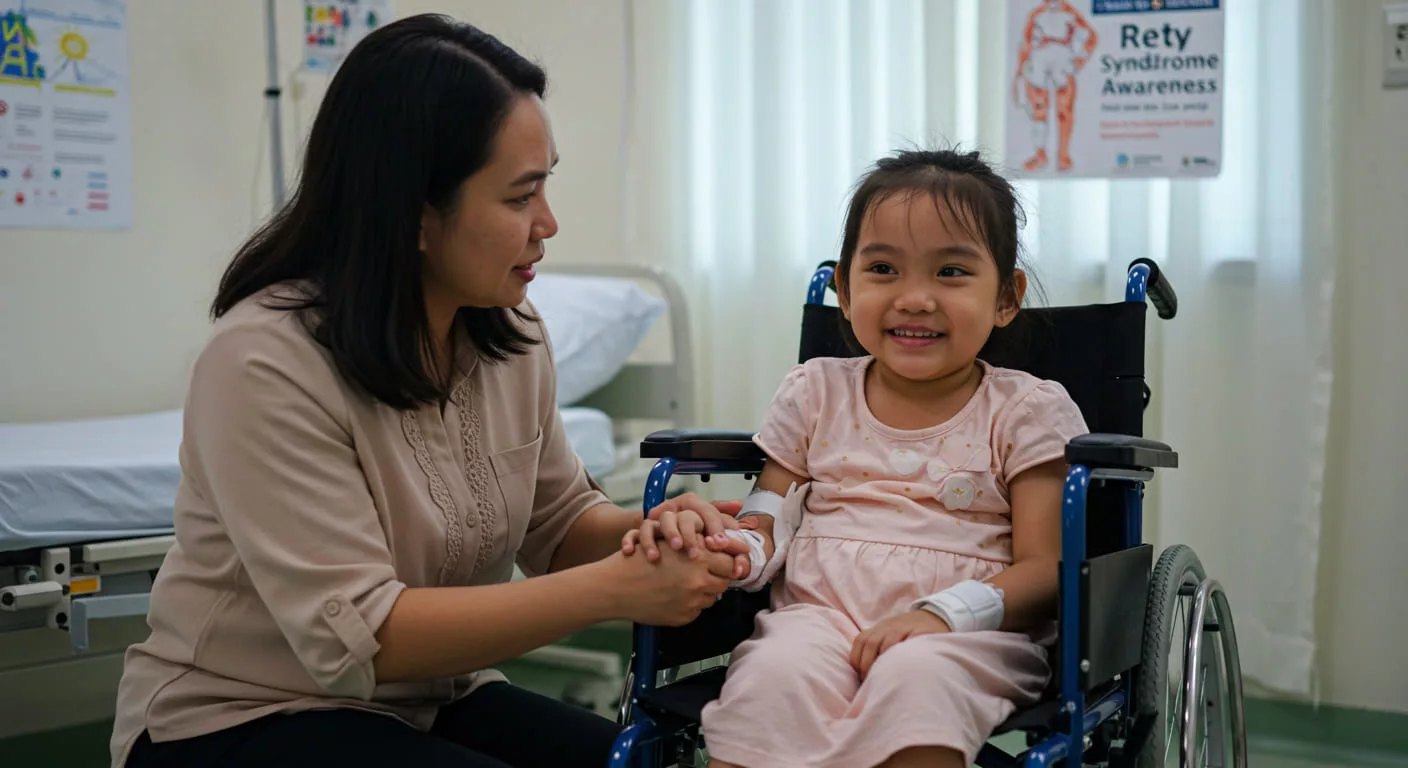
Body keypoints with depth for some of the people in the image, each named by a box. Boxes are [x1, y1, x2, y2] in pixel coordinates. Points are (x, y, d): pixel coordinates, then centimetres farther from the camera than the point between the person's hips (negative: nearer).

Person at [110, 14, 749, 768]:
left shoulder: (511, 332, -3)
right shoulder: (265, 364, -24)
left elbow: (558, 522, 9)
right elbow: (357, 637, -26)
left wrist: (647, 532, -14)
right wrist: (615, 588, -28)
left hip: (429, 699, 7)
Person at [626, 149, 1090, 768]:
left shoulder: (1028, 411, 7)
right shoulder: (817, 393, 15)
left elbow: (1045, 571, 0)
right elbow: (768, 526, 14)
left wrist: (941, 614, -19)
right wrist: (716, 543, -12)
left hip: (970, 633, -2)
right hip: (819, 612, 2)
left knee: (914, 677, -37)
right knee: (775, 671, -33)